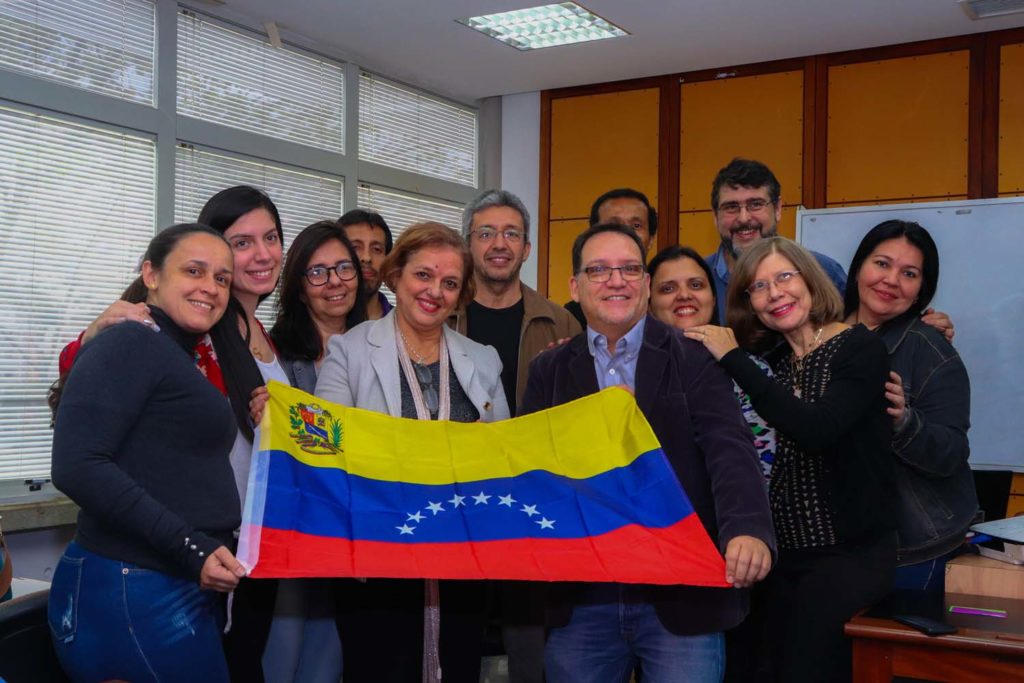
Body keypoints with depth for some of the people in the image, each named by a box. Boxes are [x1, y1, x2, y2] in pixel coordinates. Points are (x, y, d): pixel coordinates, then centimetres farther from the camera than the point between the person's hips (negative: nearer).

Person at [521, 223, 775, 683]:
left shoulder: (694, 359, 1)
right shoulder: (548, 372, 9)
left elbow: (729, 451, -11)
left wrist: (748, 529, -29)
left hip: (681, 596, -2)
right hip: (578, 599, 3)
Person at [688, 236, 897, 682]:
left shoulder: (860, 348, -9)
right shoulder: (769, 356, 9)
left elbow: (816, 430, -26)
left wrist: (733, 358, -21)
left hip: (851, 552, -6)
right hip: (784, 552, 6)